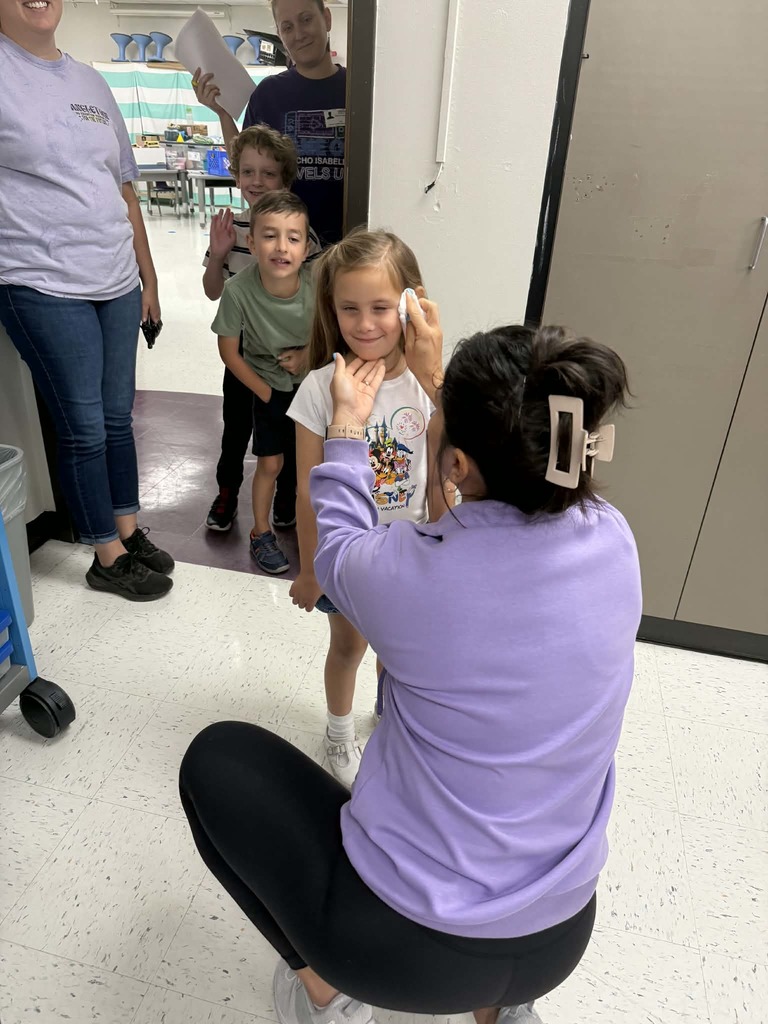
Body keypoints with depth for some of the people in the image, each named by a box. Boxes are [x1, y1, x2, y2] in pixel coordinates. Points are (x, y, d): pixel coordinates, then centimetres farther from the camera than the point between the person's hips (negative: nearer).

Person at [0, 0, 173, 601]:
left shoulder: (91, 82, 16)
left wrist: (148, 276, 17)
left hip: (117, 283, 6)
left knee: (117, 416, 12)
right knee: (84, 428, -1)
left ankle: (128, 531, 28)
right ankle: (108, 559, 15)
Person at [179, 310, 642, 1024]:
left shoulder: (411, 571, -28)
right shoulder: (613, 540, -15)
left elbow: (336, 550, -3)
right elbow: (518, 473, 7)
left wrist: (347, 423, 9)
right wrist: (440, 380, 15)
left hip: (405, 944, -4)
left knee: (216, 756, 12)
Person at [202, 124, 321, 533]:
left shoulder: (300, 232, -14)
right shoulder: (230, 227, -3)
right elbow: (213, 291, 3)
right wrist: (218, 254, -13)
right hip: (241, 348, 3)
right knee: (236, 425, 15)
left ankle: (287, 494, 34)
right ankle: (226, 494, 33)